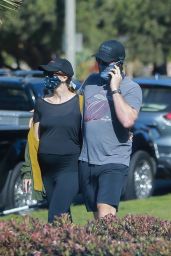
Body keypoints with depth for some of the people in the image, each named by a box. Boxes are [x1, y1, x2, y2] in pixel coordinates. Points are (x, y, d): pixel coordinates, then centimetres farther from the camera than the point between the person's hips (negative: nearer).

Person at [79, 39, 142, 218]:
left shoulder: (131, 88, -5)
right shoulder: (91, 81, 12)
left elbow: (127, 121, -21)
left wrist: (115, 89, -15)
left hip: (114, 162, -5)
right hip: (87, 161, 6)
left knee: (105, 212, -22)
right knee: (98, 217, 8)